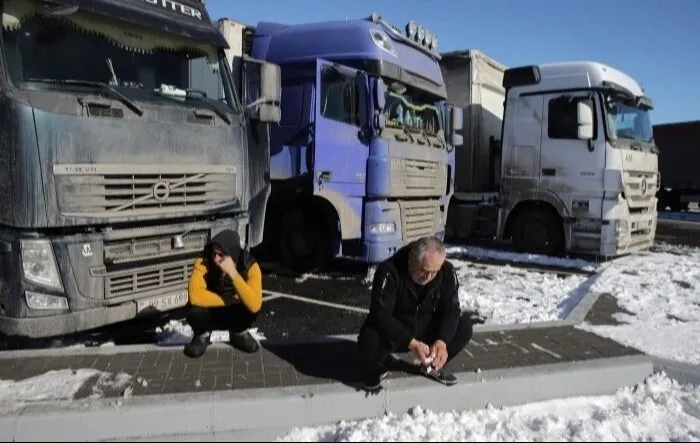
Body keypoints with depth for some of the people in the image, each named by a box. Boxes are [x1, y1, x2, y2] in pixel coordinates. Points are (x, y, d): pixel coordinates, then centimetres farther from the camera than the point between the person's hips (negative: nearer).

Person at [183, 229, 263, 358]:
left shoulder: (249, 266, -25)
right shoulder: (203, 262, -26)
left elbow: (255, 305, -39)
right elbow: (195, 296, -40)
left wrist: (233, 273, -42)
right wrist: (229, 299, -29)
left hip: (235, 316, 1)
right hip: (210, 315, 0)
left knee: (251, 305, -31)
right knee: (195, 308, -34)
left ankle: (239, 334, 3)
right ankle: (203, 335, 3)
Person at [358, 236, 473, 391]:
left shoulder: (446, 271, -16)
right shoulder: (389, 271, -29)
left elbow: (451, 309, -14)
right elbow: (380, 314, -32)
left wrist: (442, 341, -32)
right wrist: (412, 343, -42)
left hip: (427, 328, 4)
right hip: (393, 331, -3)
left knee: (464, 326, -18)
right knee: (370, 340, -35)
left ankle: (433, 365, 9)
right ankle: (378, 368, 4)